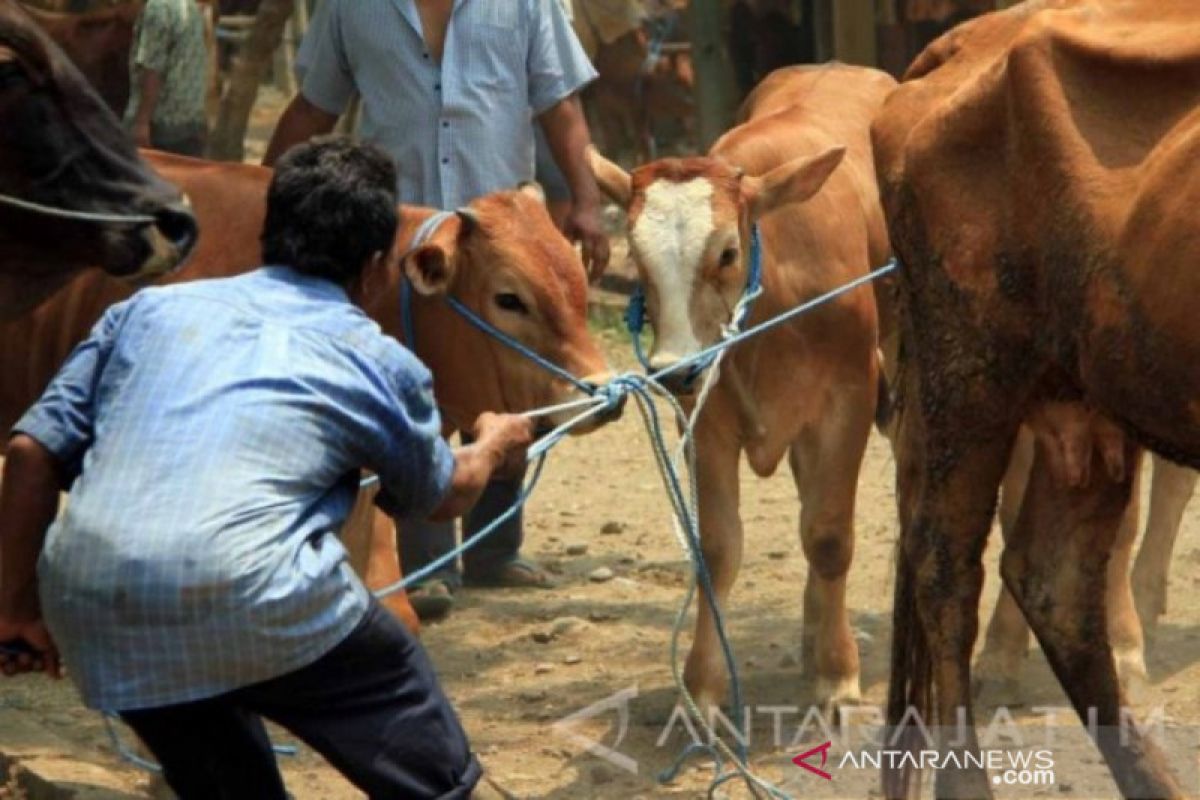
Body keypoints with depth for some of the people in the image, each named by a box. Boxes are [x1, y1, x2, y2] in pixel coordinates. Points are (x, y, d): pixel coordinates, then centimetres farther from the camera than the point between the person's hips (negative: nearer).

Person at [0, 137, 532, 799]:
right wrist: (492, 447, 57)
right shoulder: (380, 363, 16)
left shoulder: (151, 309, 22)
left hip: (85, 609, 4)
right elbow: (442, 496, 35)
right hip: (250, 595, -4)